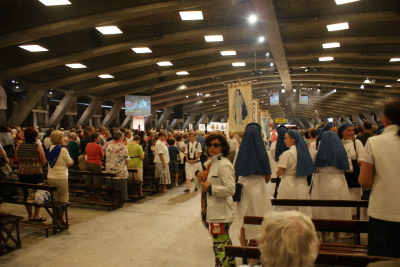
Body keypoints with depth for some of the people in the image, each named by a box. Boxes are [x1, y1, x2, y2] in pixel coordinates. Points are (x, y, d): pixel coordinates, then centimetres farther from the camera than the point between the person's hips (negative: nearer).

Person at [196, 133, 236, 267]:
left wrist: (210, 188, -24)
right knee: (225, 241, 26)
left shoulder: (224, 165, -18)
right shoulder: (212, 162, 10)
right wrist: (199, 174, 3)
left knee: (219, 245, -3)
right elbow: (208, 181, 23)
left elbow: (230, 189, -24)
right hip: (212, 210, 10)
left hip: (221, 213, -10)